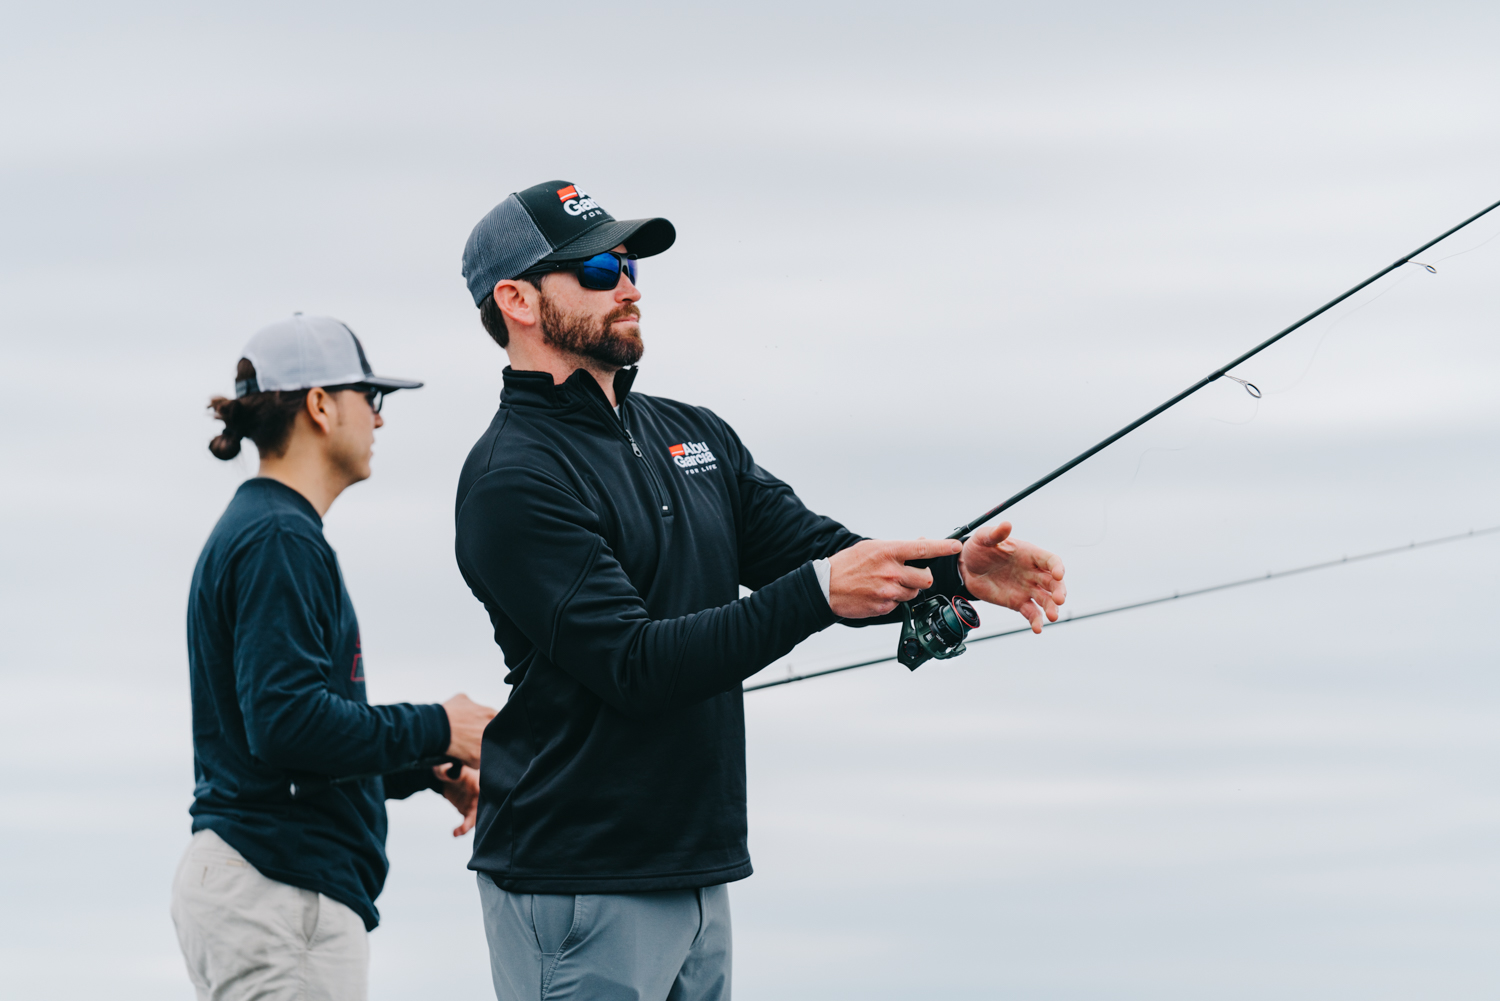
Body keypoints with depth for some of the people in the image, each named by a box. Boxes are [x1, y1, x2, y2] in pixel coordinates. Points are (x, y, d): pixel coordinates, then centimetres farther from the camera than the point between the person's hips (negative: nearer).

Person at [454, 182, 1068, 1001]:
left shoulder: (693, 435, 16)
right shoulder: (512, 479, -13)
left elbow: (811, 549, 9)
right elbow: (633, 665, -21)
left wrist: (951, 570, -11)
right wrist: (818, 593, -27)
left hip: (699, 868, 8)